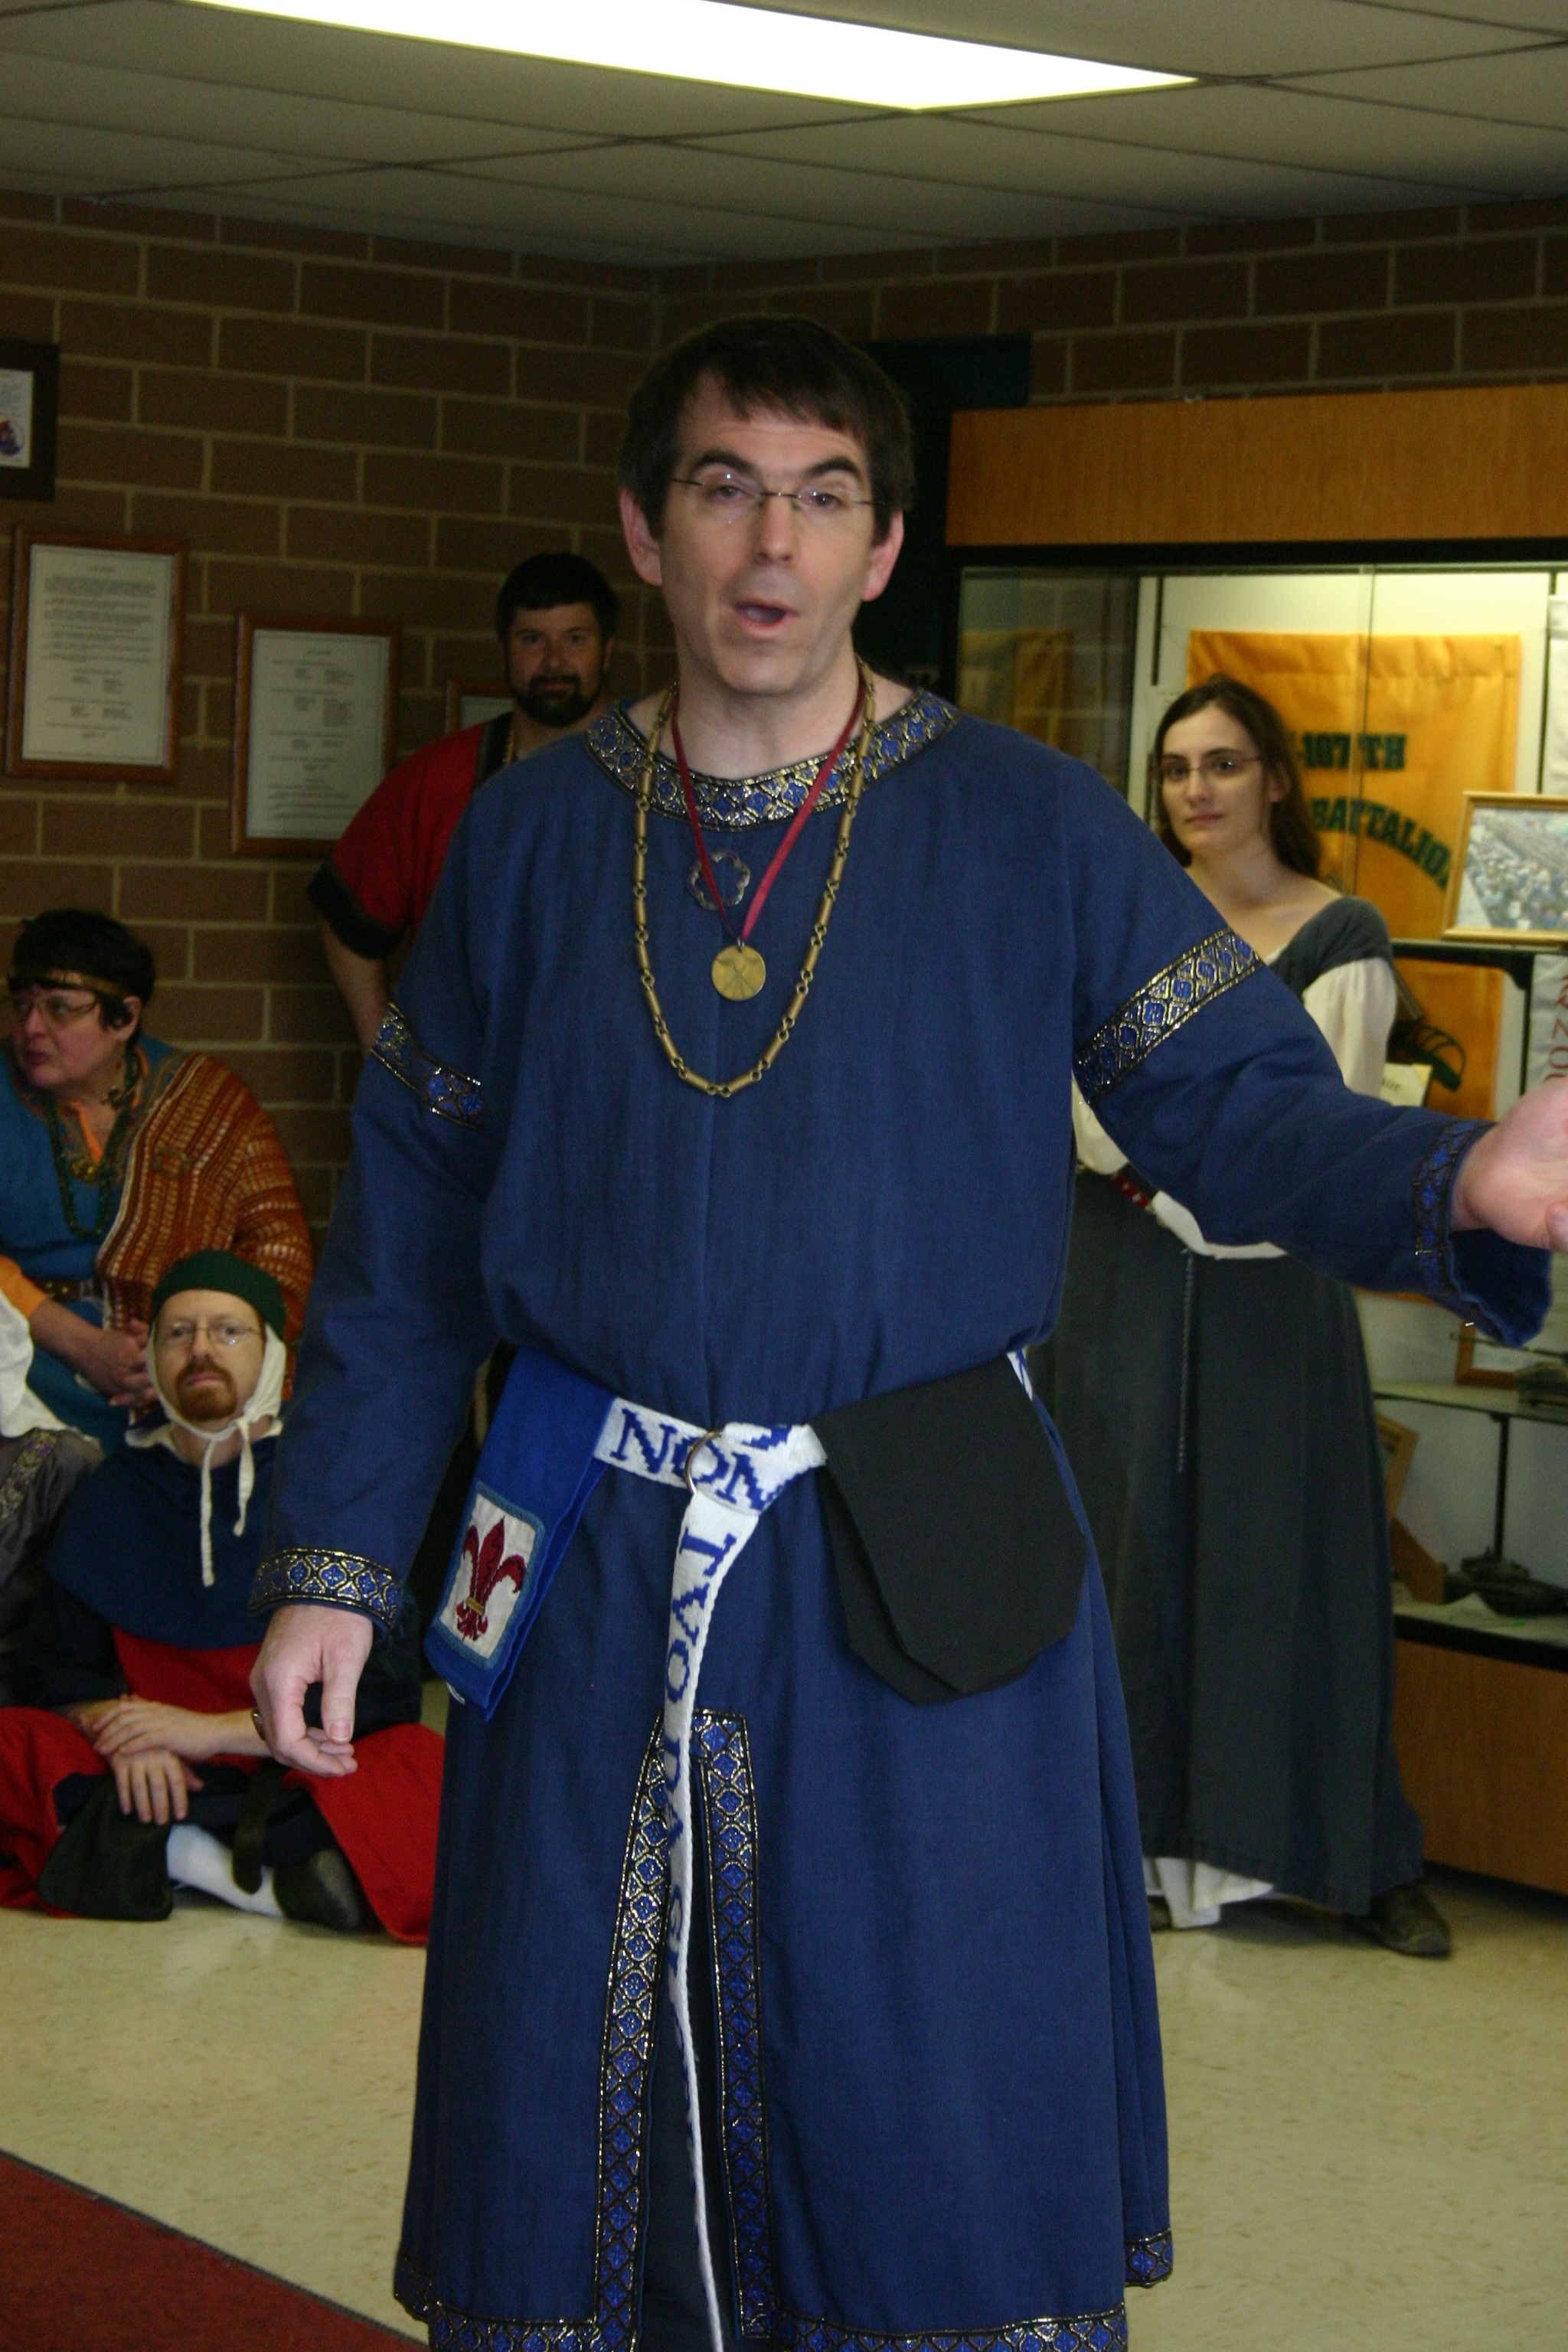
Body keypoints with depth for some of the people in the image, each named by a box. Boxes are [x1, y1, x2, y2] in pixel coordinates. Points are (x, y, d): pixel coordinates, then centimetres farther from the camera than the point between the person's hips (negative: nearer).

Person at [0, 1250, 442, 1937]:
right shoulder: (112, 1497, 12)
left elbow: (384, 1697, -5)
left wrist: (214, 1729, -14)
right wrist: (118, 1727, -13)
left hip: (298, 1778, -2)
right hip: (159, 1777, 2)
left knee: (420, 1763, -31)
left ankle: (145, 1850, -34)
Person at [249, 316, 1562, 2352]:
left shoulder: (1027, 826, -1)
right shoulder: (531, 838, 5)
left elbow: (1241, 1104, -5)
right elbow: (407, 1234, 8)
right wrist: (332, 1558, 4)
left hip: (920, 1576, -2)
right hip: (597, 1576, 2)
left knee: (938, 2148, 2)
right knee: (573, 2118, 10)